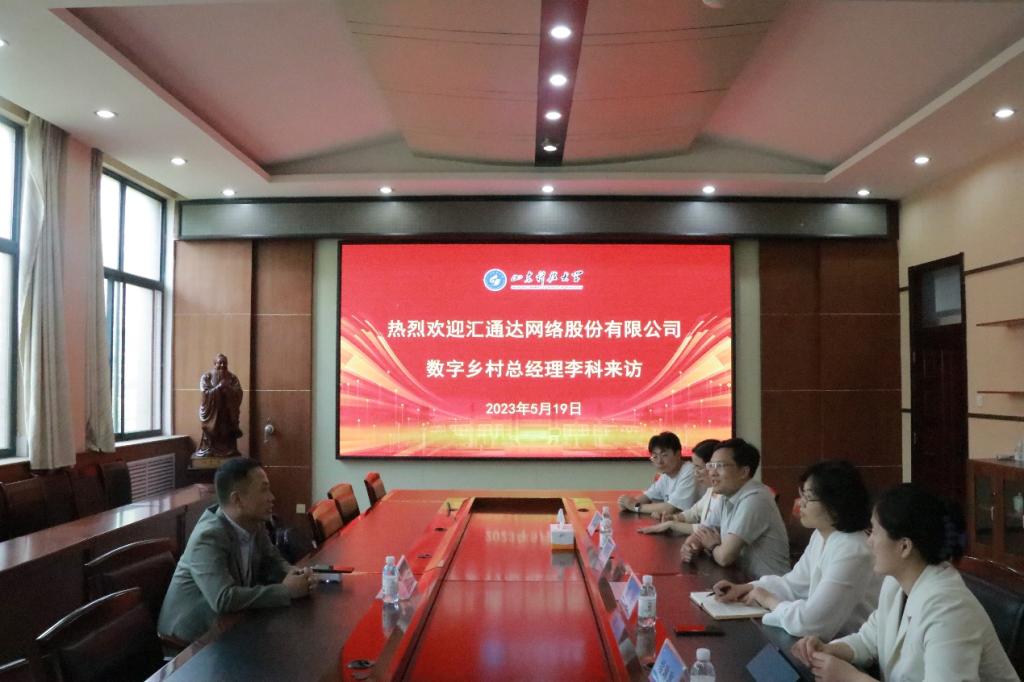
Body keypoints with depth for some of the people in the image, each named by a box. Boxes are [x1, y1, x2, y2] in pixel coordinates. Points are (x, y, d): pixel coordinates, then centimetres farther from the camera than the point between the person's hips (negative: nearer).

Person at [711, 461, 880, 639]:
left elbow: (808, 621, -31)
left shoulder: (851, 553, -27)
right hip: (825, 642, 8)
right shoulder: (820, 536, 4)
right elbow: (795, 583, 14)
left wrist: (770, 601, -13)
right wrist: (746, 589, 0)